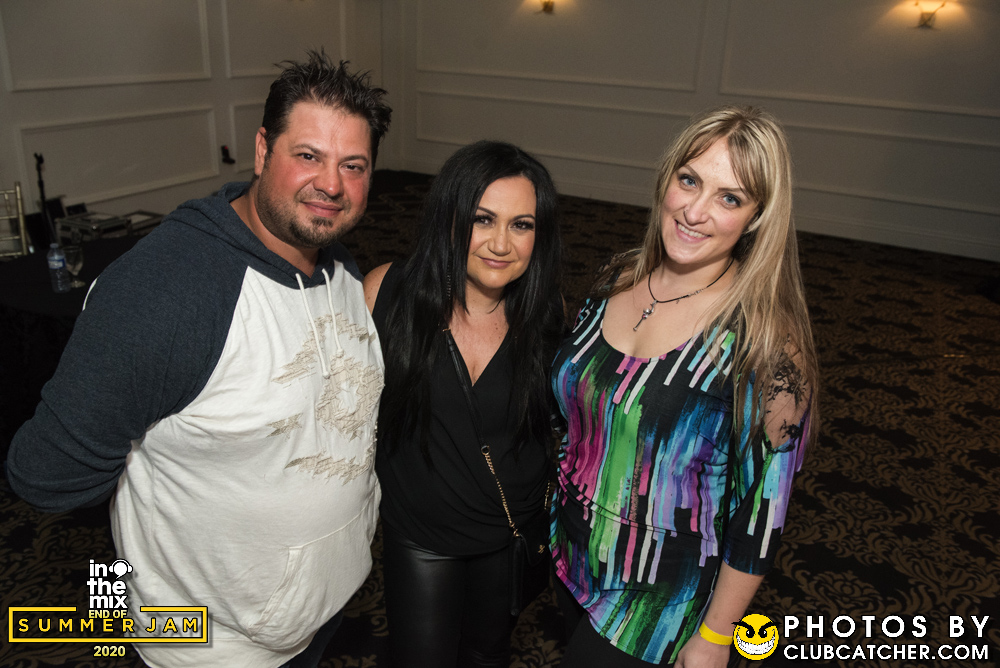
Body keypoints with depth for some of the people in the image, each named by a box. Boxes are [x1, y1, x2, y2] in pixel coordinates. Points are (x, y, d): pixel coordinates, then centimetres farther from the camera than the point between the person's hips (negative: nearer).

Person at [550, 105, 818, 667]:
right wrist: (560, 506, 12)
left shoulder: (765, 342, -25)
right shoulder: (619, 281, -8)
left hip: (660, 600, -5)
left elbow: (763, 509, -18)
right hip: (573, 553, 6)